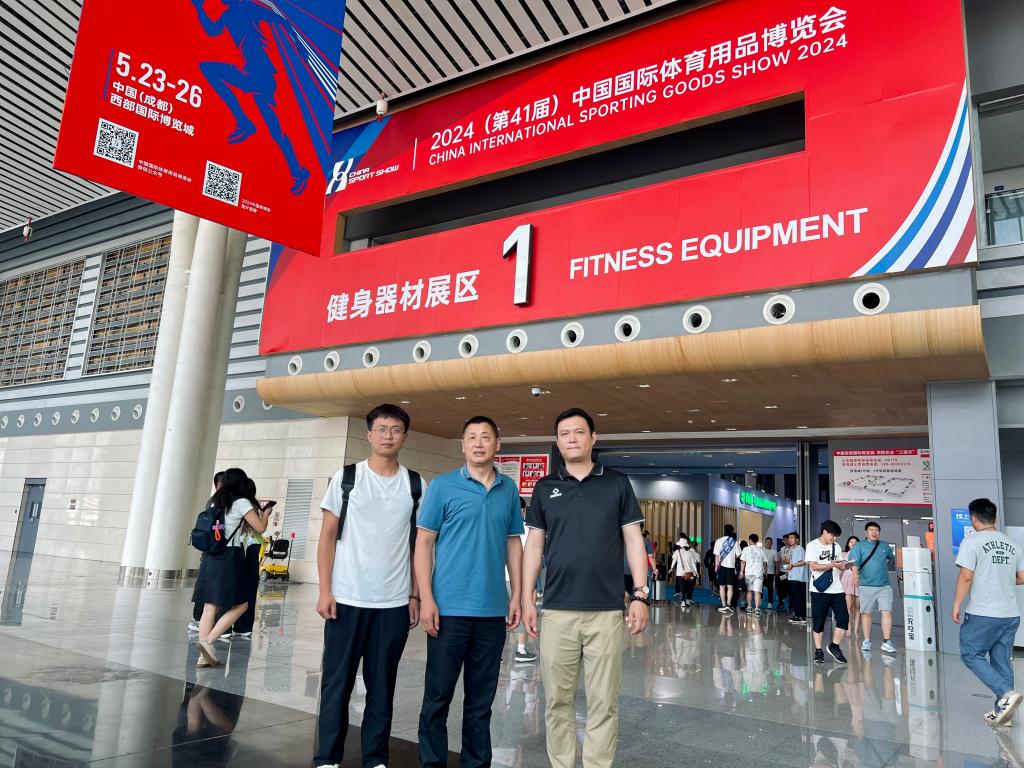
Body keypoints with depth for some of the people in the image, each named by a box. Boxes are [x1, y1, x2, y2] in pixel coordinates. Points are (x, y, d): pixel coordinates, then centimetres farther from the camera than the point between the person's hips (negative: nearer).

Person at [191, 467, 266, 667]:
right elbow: (260, 528, -7)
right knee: (240, 605, 2)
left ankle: (204, 655, 4)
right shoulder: (241, 502, -5)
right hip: (230, 556, -7)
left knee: (210, 607, 6)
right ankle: (208, 641, -11)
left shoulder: (215, 502, 15)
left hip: (211, 556, 7)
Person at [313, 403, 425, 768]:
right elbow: (328, 536, 1)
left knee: (382, 686, 10)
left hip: (394, 603, 1)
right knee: (337, 683, 7)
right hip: (347, 599, -1)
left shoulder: (415, 485, 5)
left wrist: (415, 596, 3)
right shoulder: (346, 478, 1)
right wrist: (325, 591, -6)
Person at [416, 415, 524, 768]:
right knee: (438, 695, 6)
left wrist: (517, 596, 6)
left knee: (481, 698, 14)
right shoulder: (443, 486, -3)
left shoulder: (509, 490, 7)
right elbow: (423, 543, -3)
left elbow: (513, 544, 13)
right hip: (449, 608, -3)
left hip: (493, 610, 3)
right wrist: (426, 599, -10)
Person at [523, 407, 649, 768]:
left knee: (603, 701, 5)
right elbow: (534, 545, 9)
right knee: (558, 699, 9)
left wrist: (640, 594, -3)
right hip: (557, 610, 1)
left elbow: (633, 540, 4)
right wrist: (526, 597, 3)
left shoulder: (617, 484, 4)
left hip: (606, 610, -1)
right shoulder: (545, 488, 7)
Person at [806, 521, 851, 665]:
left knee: (844, 619, -3)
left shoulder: (836, 547, 13)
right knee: (818, 621, 2)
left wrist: (845, 566, -10)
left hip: (836, 589, 5)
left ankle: (834, 646, 15)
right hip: (819, 590, -4)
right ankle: (818, 651, 12)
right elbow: (813, 566, -12)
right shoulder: (812, 545, -4)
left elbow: (840, 566, 12)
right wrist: (832, 565, -20)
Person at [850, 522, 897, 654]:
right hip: (866, 585, -2)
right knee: (866, 613, 4)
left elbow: (892, 559, 33)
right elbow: (855, 562, -13)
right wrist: (855, 574, -29)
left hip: (884, 586, 2)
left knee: (887, 612, -8)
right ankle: (866, 641, 13)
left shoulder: (885, 546, 13)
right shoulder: (859, 546, 2)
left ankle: (886, 642, -3)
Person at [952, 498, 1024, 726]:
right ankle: (1003, 711, 15)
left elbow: (966, 576, -16)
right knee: (1002, 661, 12)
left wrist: (957, 605, -9)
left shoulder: (972, 541, -10)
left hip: (982, 614, -6)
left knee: (971, 655, 5)